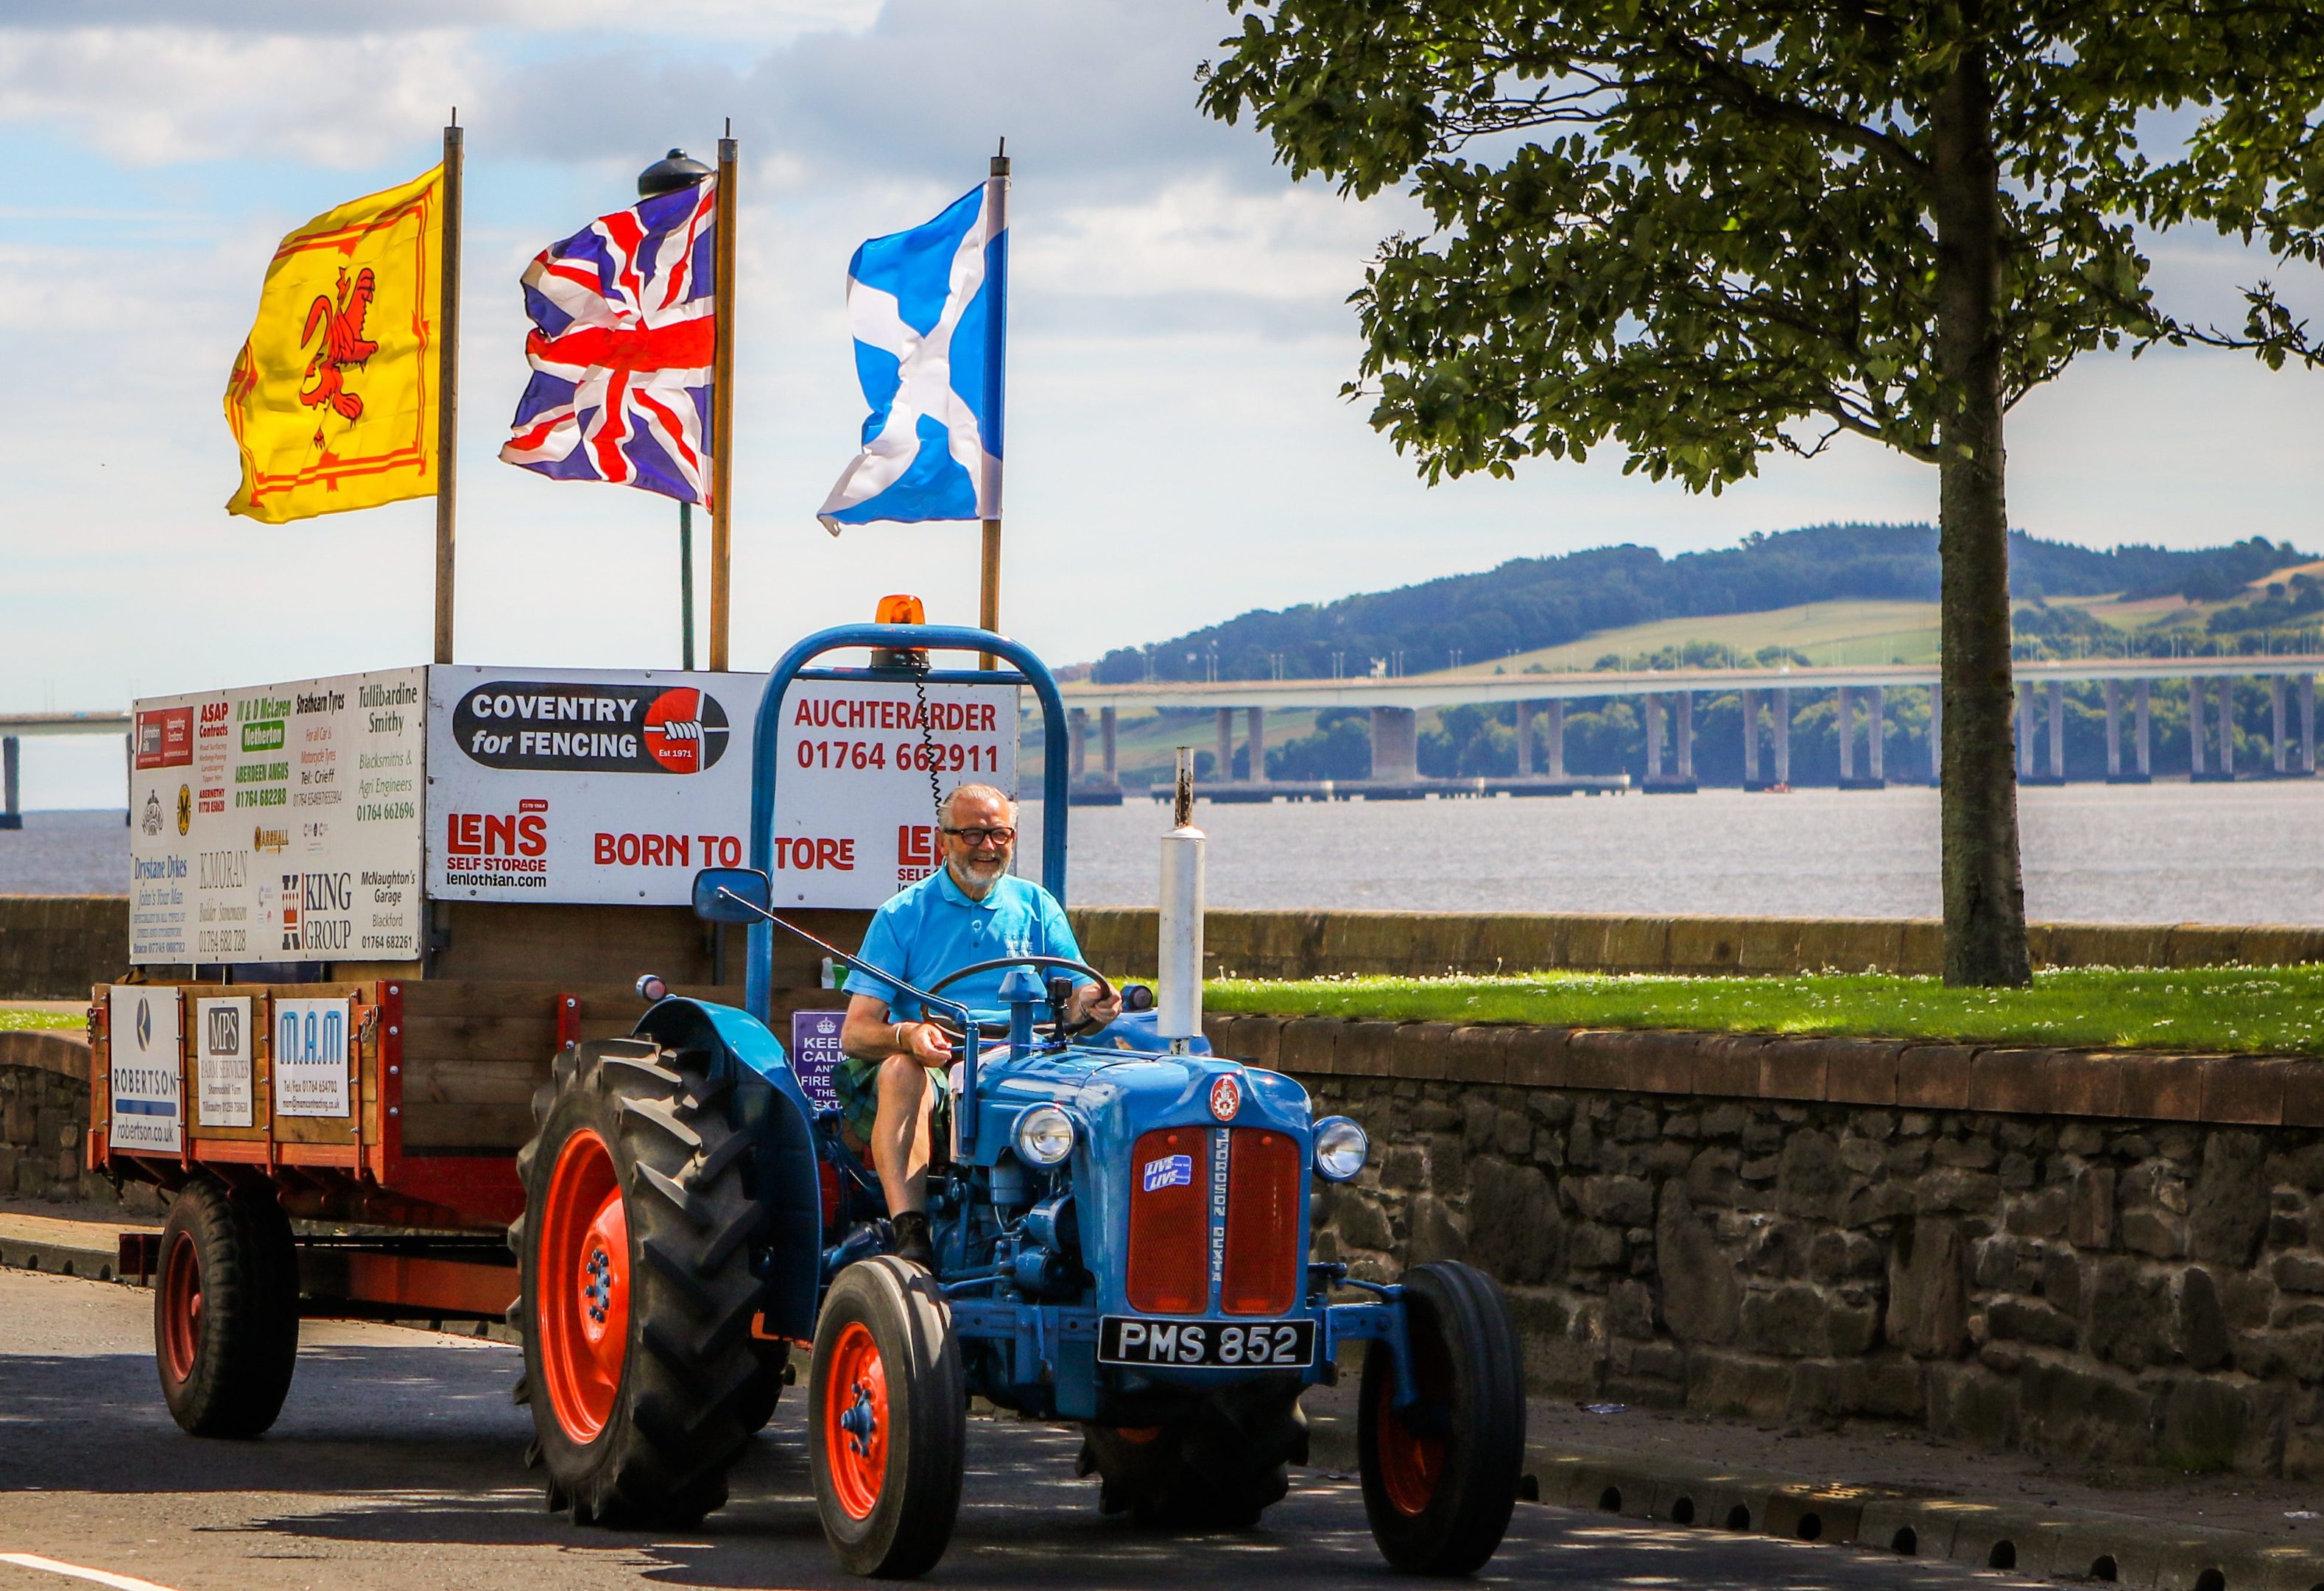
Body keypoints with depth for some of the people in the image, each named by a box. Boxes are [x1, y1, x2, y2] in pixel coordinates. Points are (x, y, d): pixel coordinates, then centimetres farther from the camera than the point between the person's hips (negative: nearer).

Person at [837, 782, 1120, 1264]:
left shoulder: (1036, 907, 18)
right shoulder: (904, 916, 9)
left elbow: (1075, 1000, 11)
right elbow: (855, 1033, 0)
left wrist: (1090, 1004, -15)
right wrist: (908, 1034, -24)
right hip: (929, 1062, -1)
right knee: (900, 1070, -37)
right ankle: (911, 1234, -48)